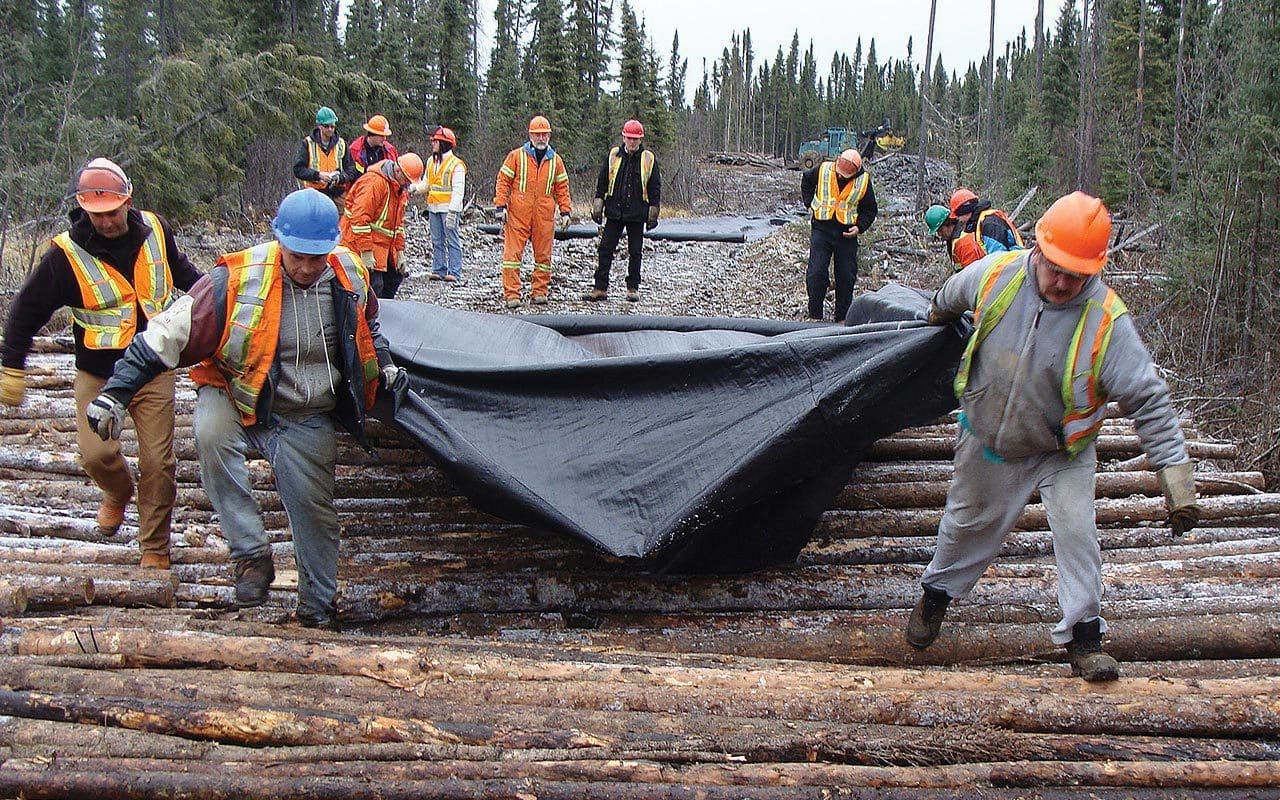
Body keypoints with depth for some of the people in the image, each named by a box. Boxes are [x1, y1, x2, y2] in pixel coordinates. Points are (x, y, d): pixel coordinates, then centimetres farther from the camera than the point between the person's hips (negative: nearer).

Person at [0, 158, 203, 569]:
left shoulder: (155, 231, -5)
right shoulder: (67, 254, -13)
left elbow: (185, 275, 16)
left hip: (154, 370, 1)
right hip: (97, 376, -1)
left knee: (158, 462, 0)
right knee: (96, 454, -9)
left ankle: (155, 548, 16)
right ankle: (118, 493, 28)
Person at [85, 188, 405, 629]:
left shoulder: (350, 278, -8)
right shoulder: (237, 281, -23)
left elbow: (366, 328, 18)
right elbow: (168, 334, -20)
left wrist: (384, 366, 9)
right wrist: (114, 393, -22)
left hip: (307, 418, 3)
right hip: (237, 399, -3)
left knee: (313, 508, -2)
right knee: (210, 434, -35)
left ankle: (318, 607, 22)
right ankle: (252, 553, -24)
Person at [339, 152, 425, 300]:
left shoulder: (400, 188, 10)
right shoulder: (374, 182, -21)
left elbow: (398, 222, 19)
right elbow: (360, 218, -26)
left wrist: (399, 250, 12)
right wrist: (366, 252, -27)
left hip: (384, 246, 10)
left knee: (395, 276, 14)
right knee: (374, 285, -16)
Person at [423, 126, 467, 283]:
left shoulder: (456, 164, -9)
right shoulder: (431, 161, 14)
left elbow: (458, 191, -14)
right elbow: (426, 184, 19)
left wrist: (452, 211, -21)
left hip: (449, 208, -7)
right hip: (433, 208, 7)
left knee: (452, 240, -4)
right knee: (437, 241, 9)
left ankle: (454, 272, -3)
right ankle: (438, 270, 14)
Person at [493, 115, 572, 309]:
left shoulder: (555, 160, 11)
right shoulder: (516, 156, 3)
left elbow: (562, 188, 14)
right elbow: (503, 181, 2)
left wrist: (565, 211, 6)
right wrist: (501, 206, -7)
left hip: (544, 215, 3)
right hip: (518, 213, -2)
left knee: (543, 254, 6)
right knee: (512, 252, -6)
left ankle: (540, 291, 16)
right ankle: (511, 293, -4)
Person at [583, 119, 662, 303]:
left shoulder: (649, 159, 1)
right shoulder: (613, 156, 5)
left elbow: (655, 187, 3)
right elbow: (602, 182, 9)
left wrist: (653, 213, -2)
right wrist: (598, 206, 4)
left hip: (637, 214, -1)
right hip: (614, 212, 1)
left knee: (635, 252, 6)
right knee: (606, 249, -1)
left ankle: (633, 288, 15)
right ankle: (600, 288, 3)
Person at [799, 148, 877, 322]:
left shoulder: (864, 181, -6)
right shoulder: (823, 170, -6)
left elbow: (870, 210, 6)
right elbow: (806, 181, 17)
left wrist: (860, 227, -9)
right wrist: (810, 203, 6)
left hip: (846, 234, 0)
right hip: (821, 229, 0)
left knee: (846, 277, 5)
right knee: (816, 273, -6)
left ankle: (842, 318, 17)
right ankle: (815, 316, 4)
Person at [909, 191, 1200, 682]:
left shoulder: (1107, 320, -27)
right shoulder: (997, 273, -20)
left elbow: (1148, 400, -23)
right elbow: (953, 296, 6)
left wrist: (1175, 476, -26)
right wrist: (938, 315, 28)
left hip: (1062, 452, -2)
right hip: (987, 442, 2)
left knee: (1076, 530, -11)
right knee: (969, 524, 18)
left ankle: (1083, 636, 5)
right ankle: (937, 593, 42)